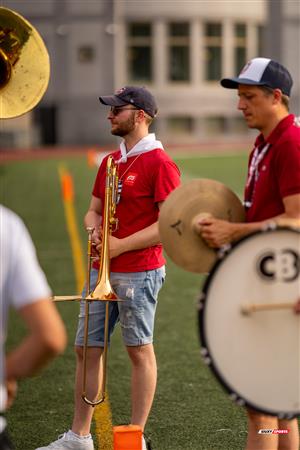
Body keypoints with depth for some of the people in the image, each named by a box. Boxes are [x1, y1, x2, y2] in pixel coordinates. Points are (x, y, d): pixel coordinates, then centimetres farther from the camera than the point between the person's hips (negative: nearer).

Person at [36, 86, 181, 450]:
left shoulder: (159, 163, -10)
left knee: (139, 351, 2)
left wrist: (122, 245, -17)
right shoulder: (110, 162, 15)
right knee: (87, 349, 8)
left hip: (138, 273, -8)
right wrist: (95, 230, -1)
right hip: (101, 271, 8)